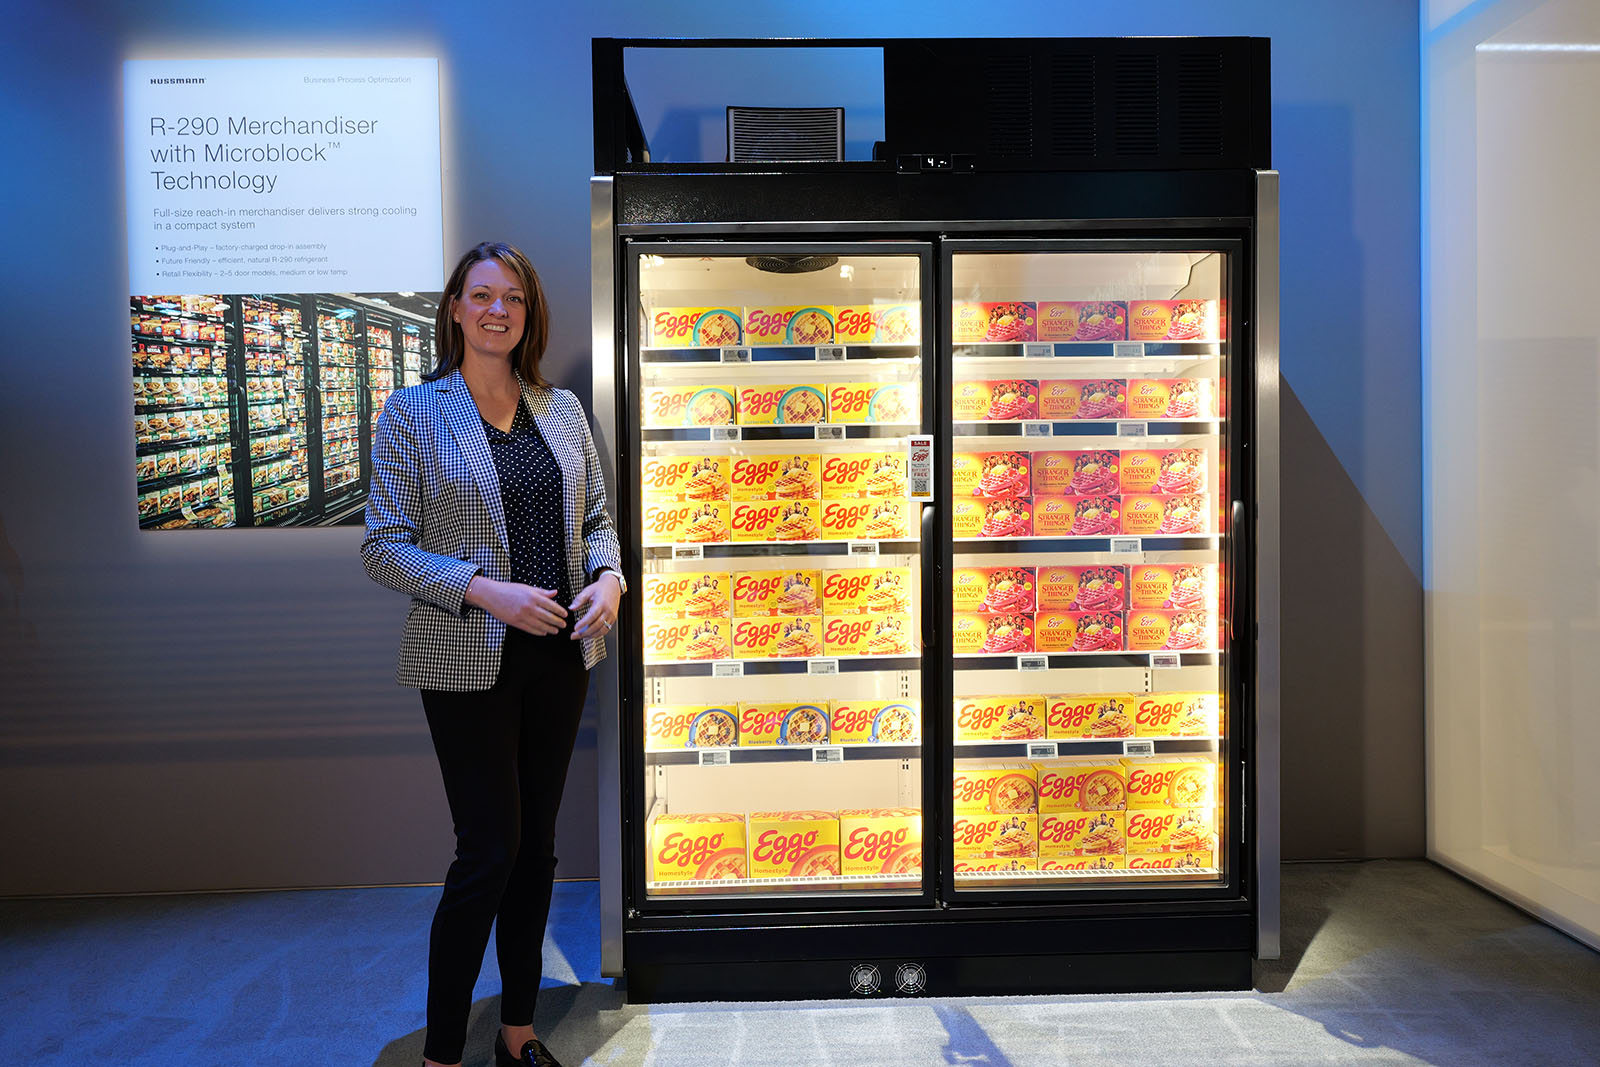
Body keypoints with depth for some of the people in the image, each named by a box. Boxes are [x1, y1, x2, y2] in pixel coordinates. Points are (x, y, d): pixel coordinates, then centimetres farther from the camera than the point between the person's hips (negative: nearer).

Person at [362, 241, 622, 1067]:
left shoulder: (562, 408, 9)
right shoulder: (413, 412, -4)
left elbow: (597, 517, 14)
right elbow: (383, 547, -8)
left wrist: (609, 579, -7)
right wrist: (486, 591, -21)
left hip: (559, 656, 5)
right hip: (469, 662, -5)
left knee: (536, 845, 13)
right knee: (489, 850, -3)